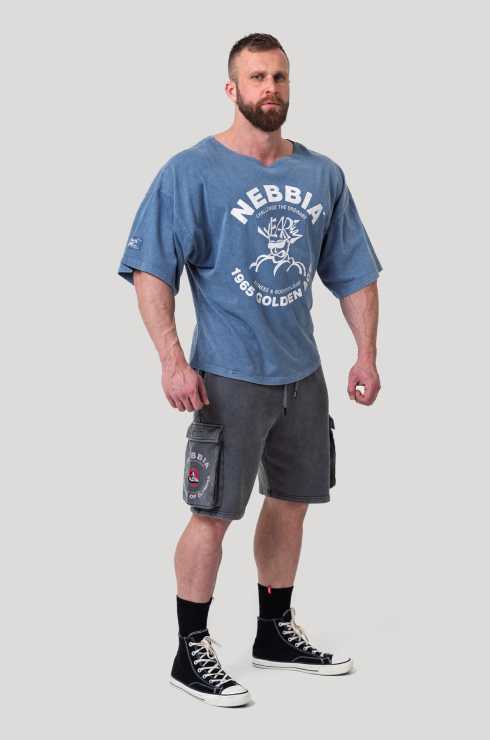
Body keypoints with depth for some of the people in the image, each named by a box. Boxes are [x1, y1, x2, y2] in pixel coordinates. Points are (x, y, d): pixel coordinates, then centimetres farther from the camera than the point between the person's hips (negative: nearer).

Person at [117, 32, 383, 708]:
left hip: (303, 372, 6)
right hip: (228, 375, -6)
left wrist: (366, 354, 5)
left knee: (291, 501, 15)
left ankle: (277, 632, 32)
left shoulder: (323, 175, 7)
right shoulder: (192, 171, -8)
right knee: (214, 513, -1)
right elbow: (151, 271, -13)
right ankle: (192, 653, 13)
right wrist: (173, 360, -21)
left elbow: (354, 272, 13)